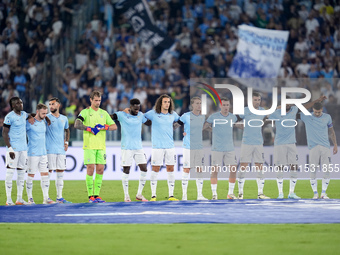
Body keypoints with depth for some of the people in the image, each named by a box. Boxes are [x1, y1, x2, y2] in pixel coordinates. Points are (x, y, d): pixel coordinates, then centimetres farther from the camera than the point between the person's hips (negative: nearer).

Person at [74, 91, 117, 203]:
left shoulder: (104, 113, 14)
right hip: (89, 146, -4)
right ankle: (90, 196, -3)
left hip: (101, 146, 4)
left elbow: (114, 126, 10)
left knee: (100, 170, 2)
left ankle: (96, 194, 9)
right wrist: (89, 128, -18)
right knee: (90, 169, -7)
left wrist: (104, 127, -8)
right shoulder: (85, 112, 1)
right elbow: (77, 124, -13)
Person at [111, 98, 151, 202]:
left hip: (138, 147, 5)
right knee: (126, 171, -4)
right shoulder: (122, 115, -4)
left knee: (144, 169, -1)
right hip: (126, 147, -5)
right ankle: (126, 195, 5)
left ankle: (139, 194, 10)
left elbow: (150, 123, 23)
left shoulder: (140, 115, 11)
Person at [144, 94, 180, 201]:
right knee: (155, 170, -2)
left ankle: (171, 195, 8)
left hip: (170, 146, 4)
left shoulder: (173, 114, 8)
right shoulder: (153, 114, -2)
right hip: (157, 147, -3)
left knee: (170, 169, 3)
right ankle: (153, 195, 4)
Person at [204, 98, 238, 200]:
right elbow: (204, 126, -3)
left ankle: (230, 193, 11)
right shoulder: (213, 117, -4)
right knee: (214, 170, -6)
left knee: (233, 170, 0)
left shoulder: (233, 117, 7)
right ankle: (214, 194, 2)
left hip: (230, 148, 4)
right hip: (217, 148, -3)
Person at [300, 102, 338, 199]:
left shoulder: (327, 117, 9)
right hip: (313, 147, -2)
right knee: (313, 171, -5)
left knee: (326, 170, -4)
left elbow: (331, 131, 18)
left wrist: (335, 144, 17)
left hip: (325, 147, 2)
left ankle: (323, 193, 5)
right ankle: (315, 193, 4)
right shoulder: (307, 116, 3)